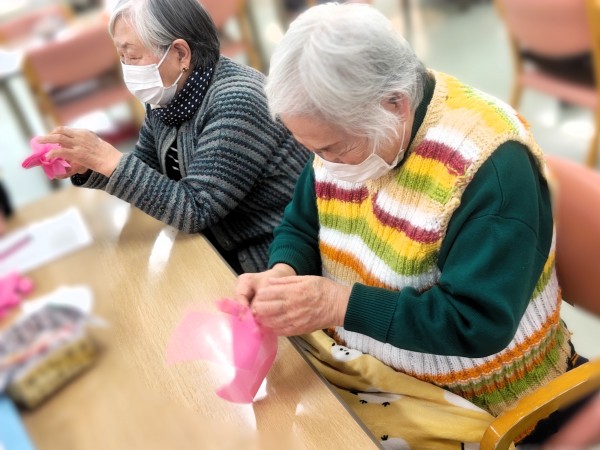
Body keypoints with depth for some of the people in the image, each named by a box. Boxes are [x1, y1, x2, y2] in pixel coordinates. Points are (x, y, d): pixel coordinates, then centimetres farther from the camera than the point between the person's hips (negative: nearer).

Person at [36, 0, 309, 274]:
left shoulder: (237, 103, -25)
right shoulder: (167, 95, -1)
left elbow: (195, 210, -26)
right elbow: (146, 168, 11)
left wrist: (108, 159, -27)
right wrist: (83, 167, -7)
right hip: (213, 247, 7)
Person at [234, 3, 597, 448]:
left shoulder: (490, 164, -28)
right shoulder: (343, 128, -6)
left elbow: (479, 322, -28)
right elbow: (301, 227, 4)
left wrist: (339, 305, -32)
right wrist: (282, 275, -18)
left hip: (458, 400, -6)